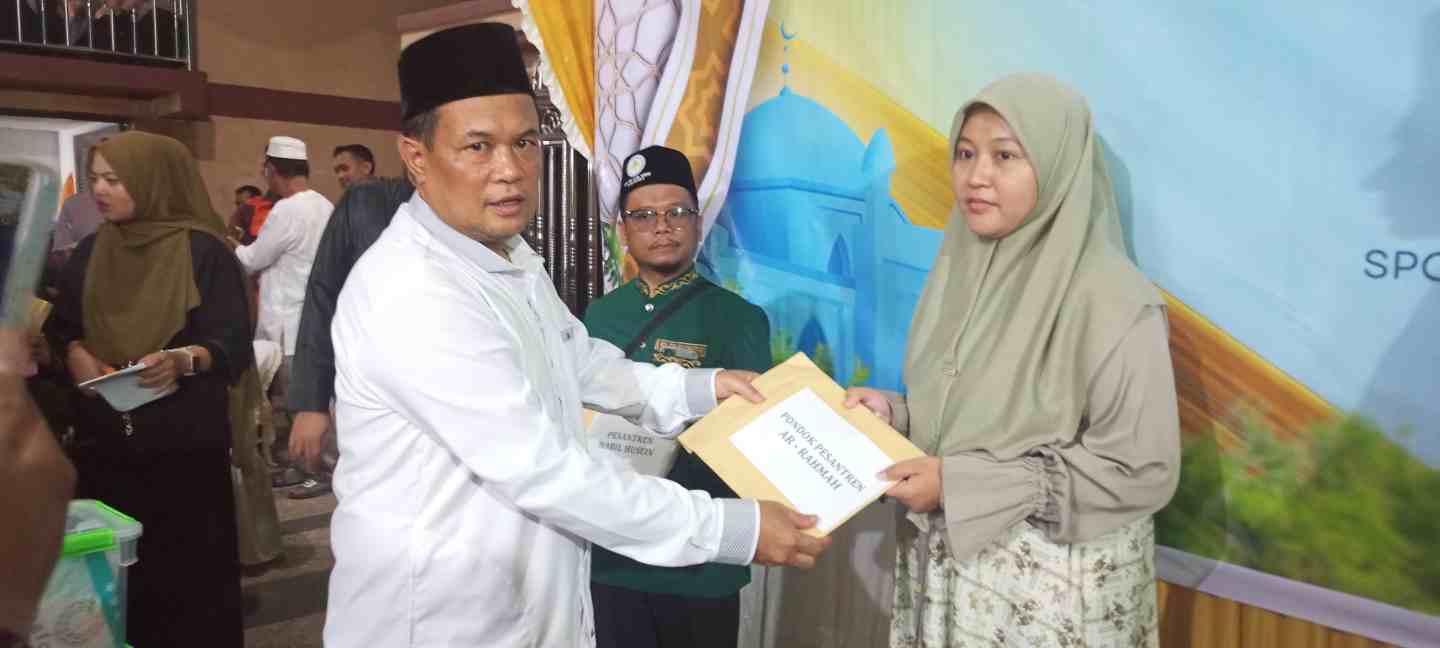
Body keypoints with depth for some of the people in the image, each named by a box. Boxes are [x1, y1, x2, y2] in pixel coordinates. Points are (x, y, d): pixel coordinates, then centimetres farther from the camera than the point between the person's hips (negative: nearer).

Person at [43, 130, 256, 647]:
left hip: (185, 438, -4)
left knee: (187, 561, 1)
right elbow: (61, 325, 15)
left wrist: (183, 359, -30)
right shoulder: (91, 252, 9)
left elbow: (232, 341, -11)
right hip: (105, 437, 5)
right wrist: (75, 353, -7)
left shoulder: (204, 251, -8)